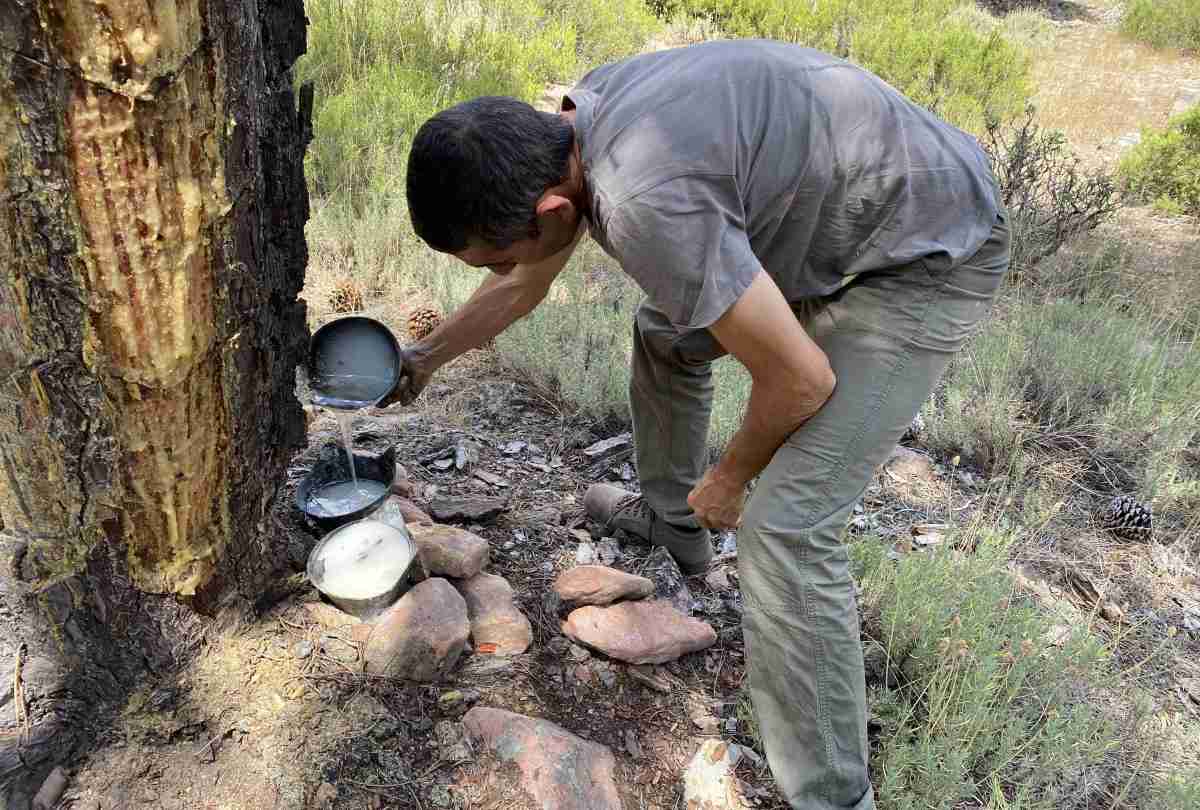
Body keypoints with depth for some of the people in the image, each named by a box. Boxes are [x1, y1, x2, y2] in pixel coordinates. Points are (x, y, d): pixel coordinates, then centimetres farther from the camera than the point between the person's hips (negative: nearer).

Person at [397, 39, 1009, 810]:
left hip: (929, 254, -9)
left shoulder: (643, 201, -36)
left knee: (786, 523, -16)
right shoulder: (568, 130, -5)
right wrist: (426, 357, 27)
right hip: (836, 212, 10)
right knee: (666, 333, 23)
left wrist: (729, 478, -7)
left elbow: (802, 379, -27)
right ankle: (671, 520, 42)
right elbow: (524, 287, 13)